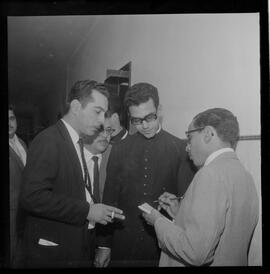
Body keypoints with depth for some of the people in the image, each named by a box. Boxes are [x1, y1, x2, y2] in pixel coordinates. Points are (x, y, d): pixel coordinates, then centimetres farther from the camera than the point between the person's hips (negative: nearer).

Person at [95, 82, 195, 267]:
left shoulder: (180, 149, -3)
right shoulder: (119, 150, 3)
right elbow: (109, 199, 5)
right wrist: (103, 245, 4)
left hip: (164, 245, -1)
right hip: (123, 244, 2)